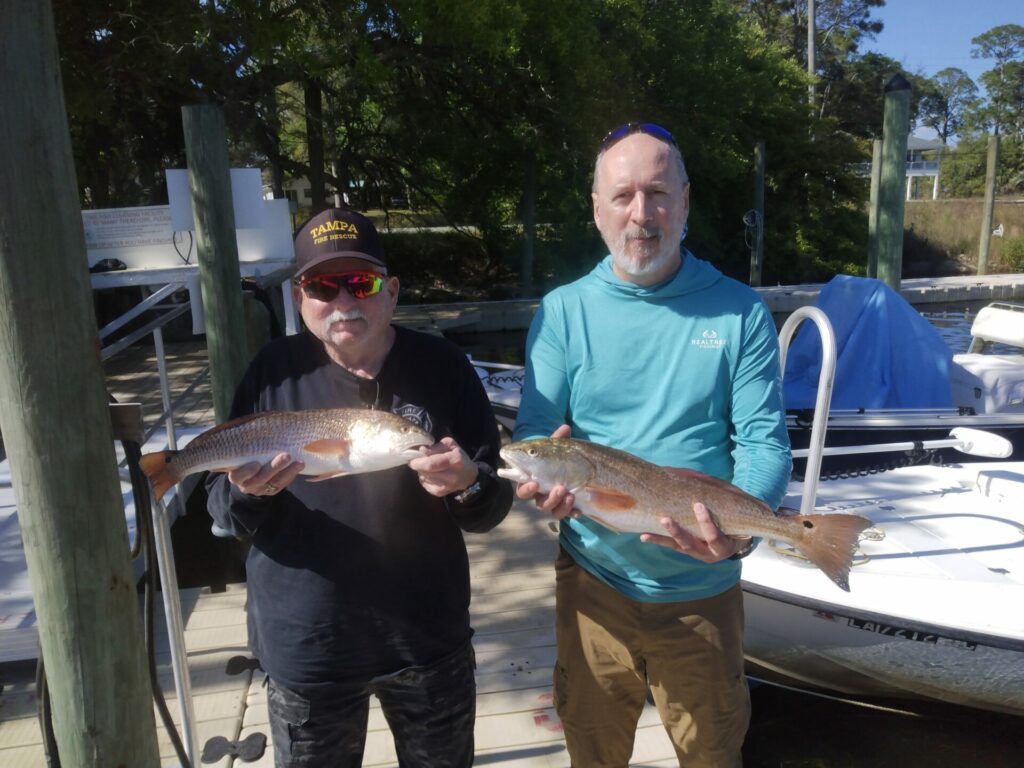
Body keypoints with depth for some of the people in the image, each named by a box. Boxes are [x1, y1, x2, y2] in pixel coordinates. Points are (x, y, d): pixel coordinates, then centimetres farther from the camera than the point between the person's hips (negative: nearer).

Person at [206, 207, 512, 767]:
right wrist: (246, 493, -24)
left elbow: (494, 507, -5)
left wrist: (470, 486, -27)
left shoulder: (442, 366, -9)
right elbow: (220, 506, -2)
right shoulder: (275, 370, -8)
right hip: (304, 648, 1)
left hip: (428, 640, 0)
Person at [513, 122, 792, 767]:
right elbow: (533, 432, -6)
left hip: (703, 589, 0)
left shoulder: (739, 313, -6)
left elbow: (765, 443, -10)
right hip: (594, 578, 1)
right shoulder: (562, 312, -5)